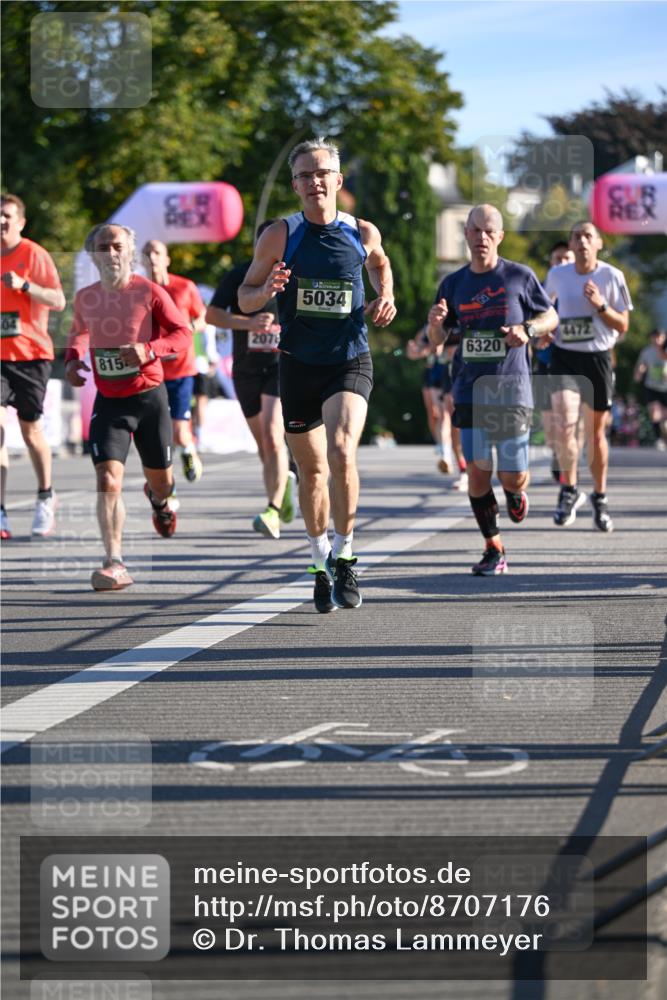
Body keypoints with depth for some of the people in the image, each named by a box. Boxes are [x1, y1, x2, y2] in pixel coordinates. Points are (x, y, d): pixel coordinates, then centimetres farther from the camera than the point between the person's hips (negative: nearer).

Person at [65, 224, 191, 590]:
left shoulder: (149, 292, -8)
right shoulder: (85, 298, 3)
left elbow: (183, 332, -6)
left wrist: (149, 349, -23)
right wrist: (72, 359, 2)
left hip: (150, 397, -1)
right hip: (108, 402, 1)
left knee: (161, 480, 13)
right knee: (108, 480, -17)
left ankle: (157, 499, 53)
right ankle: (114, 564, -21)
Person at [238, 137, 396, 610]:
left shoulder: (363, 233, 0)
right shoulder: (279, 236, -5)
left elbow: (379, 262, 24)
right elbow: (245, 298, 2)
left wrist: (386, 298, 6)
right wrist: (266, 290, -20)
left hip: (350, 362, -1)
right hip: (299, 364, 1)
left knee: (342, 452, -23)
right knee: (311, 468, 11)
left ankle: (343, 556, -7)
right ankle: (321, 560, 32)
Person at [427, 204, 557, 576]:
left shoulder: (520, 277, -1)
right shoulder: (453, 284, 7)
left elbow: (551, 317, 9)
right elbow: (437, 339, 13)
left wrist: (528, 329, -11)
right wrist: (436, 322, -11)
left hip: (512, 388, -2)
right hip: (471, 390, 2)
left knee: (512, 476, -2)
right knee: (477, 471, -5)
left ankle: (516, 493, 37)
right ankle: (494, 549, 9)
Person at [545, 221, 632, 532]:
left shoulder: (611, 276, -5)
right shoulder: (556, 275, 1)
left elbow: (622, 326, -2)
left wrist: (600, 305, -18)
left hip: (597, 358, 0)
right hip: (564, 357, 0)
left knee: (596, 432, 9)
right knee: (564, 426, -19)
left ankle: (599, 499, 26)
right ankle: (569, 489, 1)